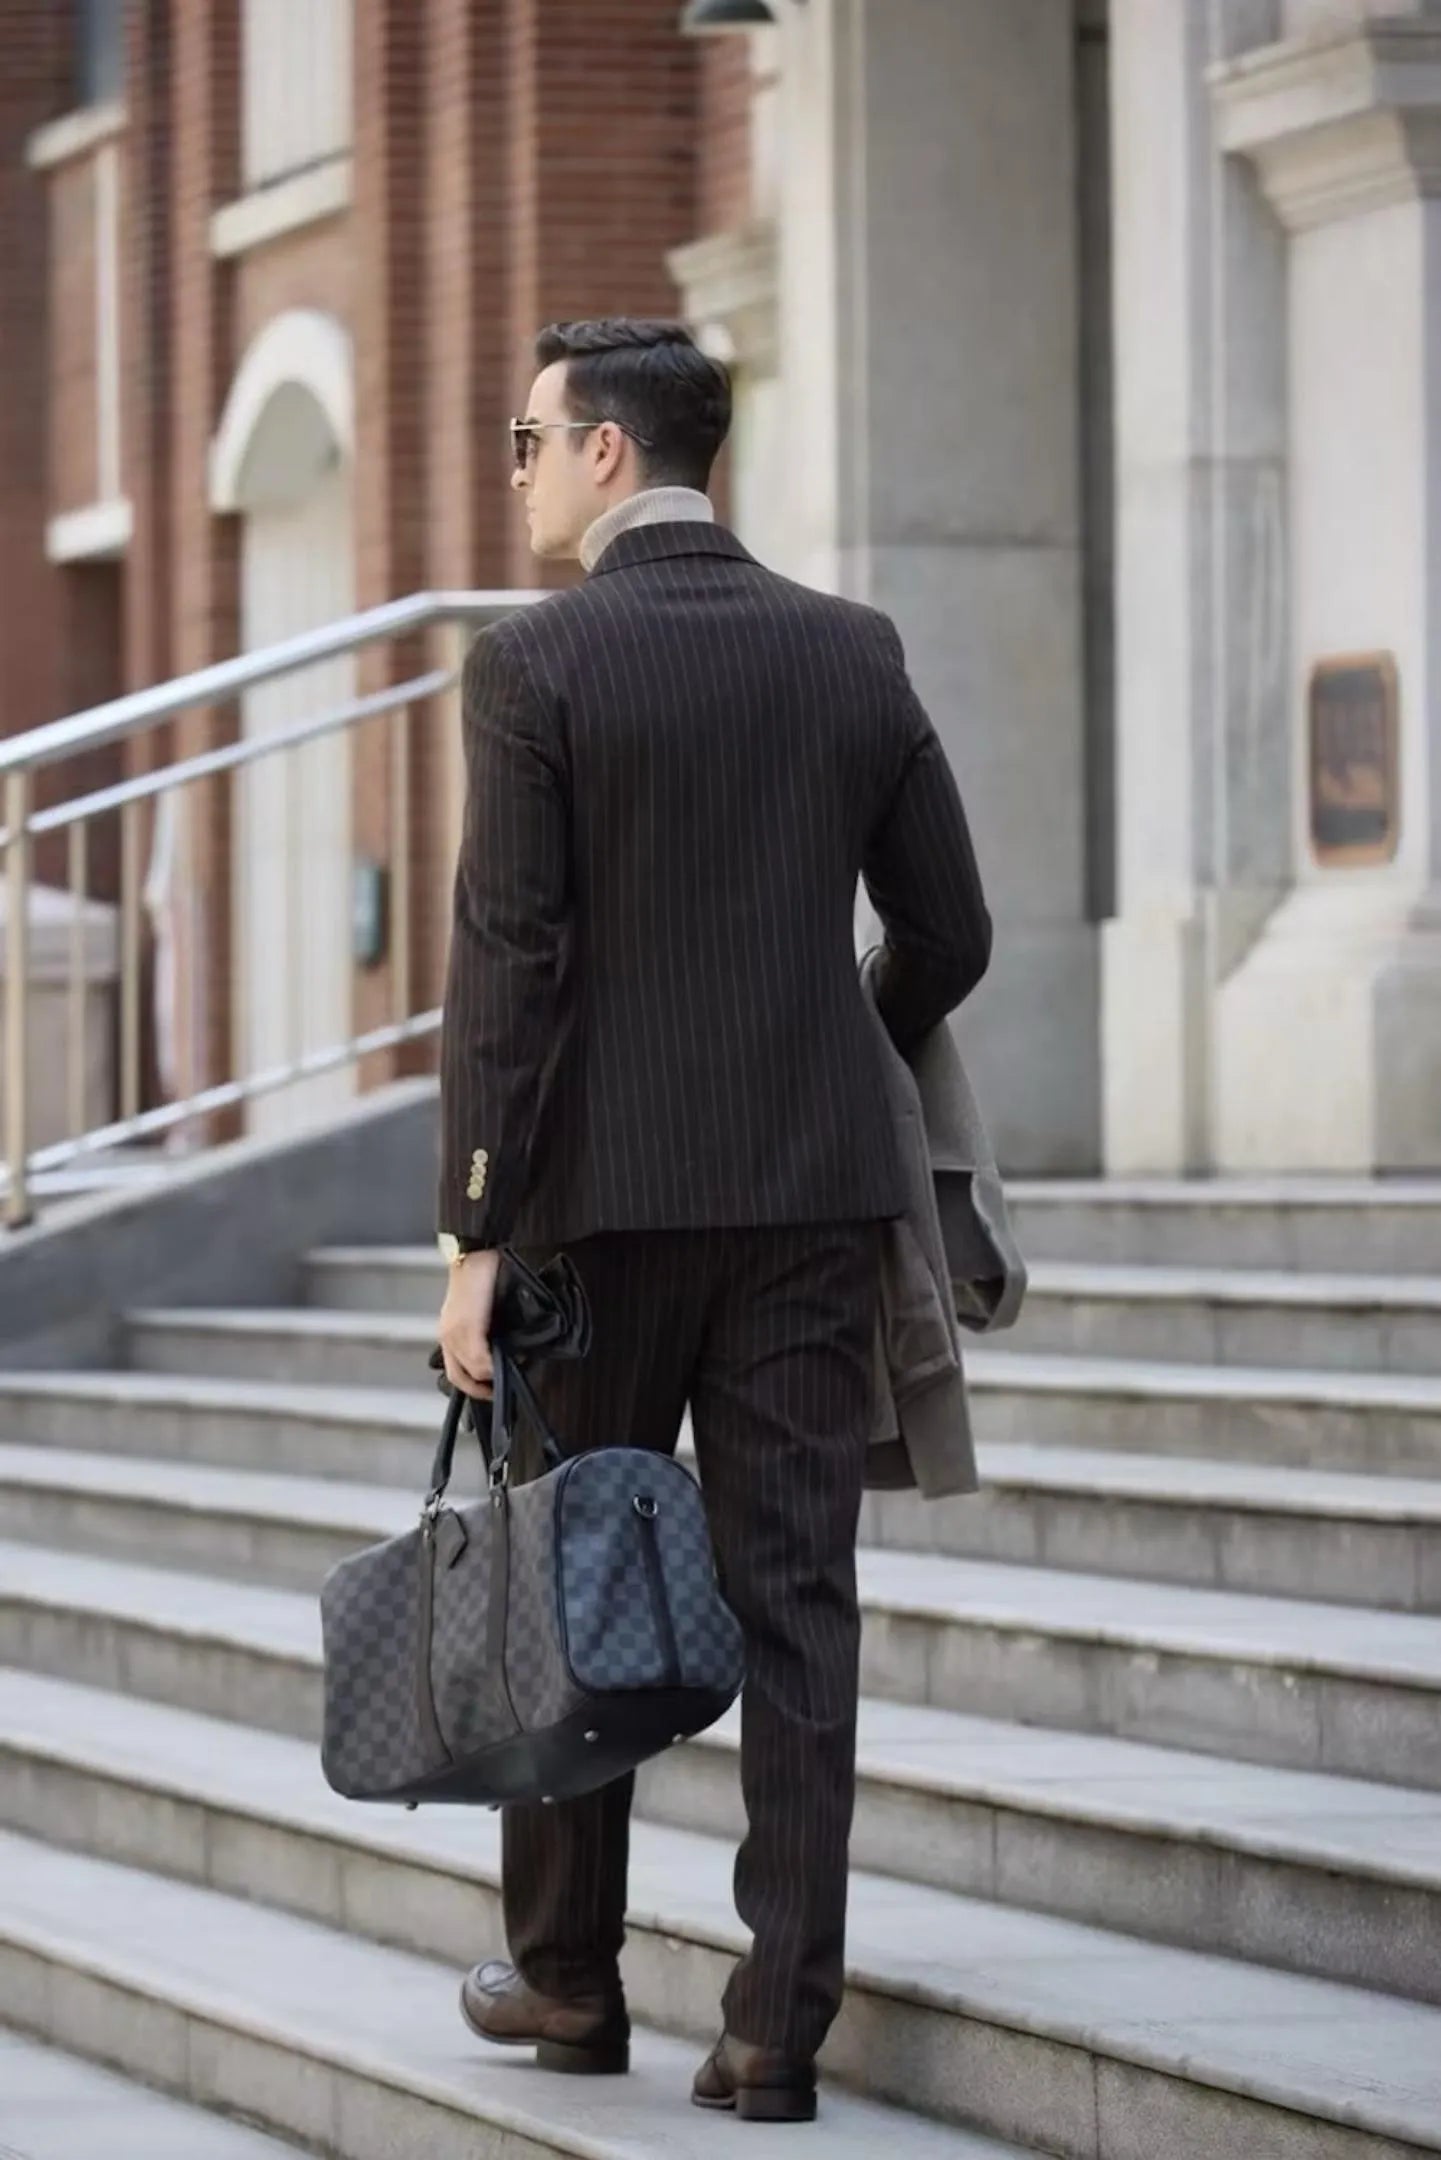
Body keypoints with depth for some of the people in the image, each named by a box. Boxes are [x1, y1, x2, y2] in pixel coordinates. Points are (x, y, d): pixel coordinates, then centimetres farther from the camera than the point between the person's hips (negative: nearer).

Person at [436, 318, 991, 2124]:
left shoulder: (534, 665, -8)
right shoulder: (850, 654, 4)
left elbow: (506, 962, -12)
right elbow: (948, 936, 8)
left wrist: (474, 1237, -10)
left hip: (604, 1197, -3)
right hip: (814, 1195, 3)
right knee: (792, 1595, 3)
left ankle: (567, 1978, 22)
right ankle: (780, 2022, 0)